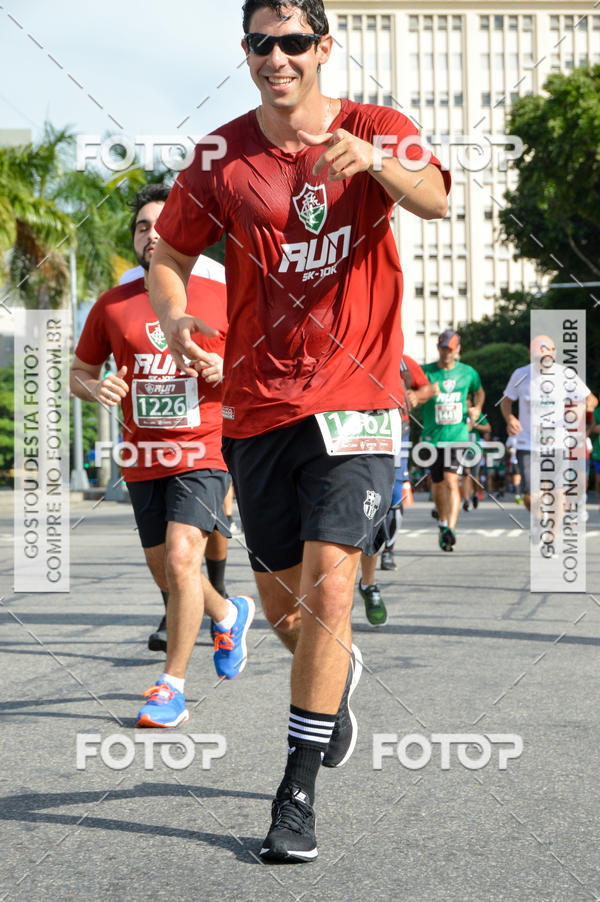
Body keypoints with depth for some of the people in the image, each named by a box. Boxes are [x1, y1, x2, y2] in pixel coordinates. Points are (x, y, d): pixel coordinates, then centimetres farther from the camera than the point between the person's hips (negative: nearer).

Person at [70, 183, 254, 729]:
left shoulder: (222, 299, -1)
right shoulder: (112, 306, 6)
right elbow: (79, 372, 15)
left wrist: (227, 370, -14)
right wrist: (95, 388, -8)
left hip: (203, 452, -4)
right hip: (143, 459, 4)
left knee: (181, 557, -20)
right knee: (165, 573, 13)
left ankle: (172, 686, -10)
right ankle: (230, 614, 44)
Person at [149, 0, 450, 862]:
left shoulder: (377, 130, -3)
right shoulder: (223, 156, 3)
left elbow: (436, 200, -22)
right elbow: (170, 252, 12)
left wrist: (373, 160, -44)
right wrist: (174, 318, -10)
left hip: (355, 402, -3)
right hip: (258, 406, 3)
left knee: (329, 585, -16)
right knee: (282, 602, 10)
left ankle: (298, 793, -6)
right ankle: (339, 674, 46)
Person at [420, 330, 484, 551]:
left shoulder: (468, 373, 7)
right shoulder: (426, 372, 1)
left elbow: (479, 392, 26)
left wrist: (477, 408, 7)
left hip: (457, 435, -1)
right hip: (433, 437, 1)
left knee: (451, 481, -16)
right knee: (437, 484, 9)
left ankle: (450, 529, -23)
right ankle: (443, 523, 31)